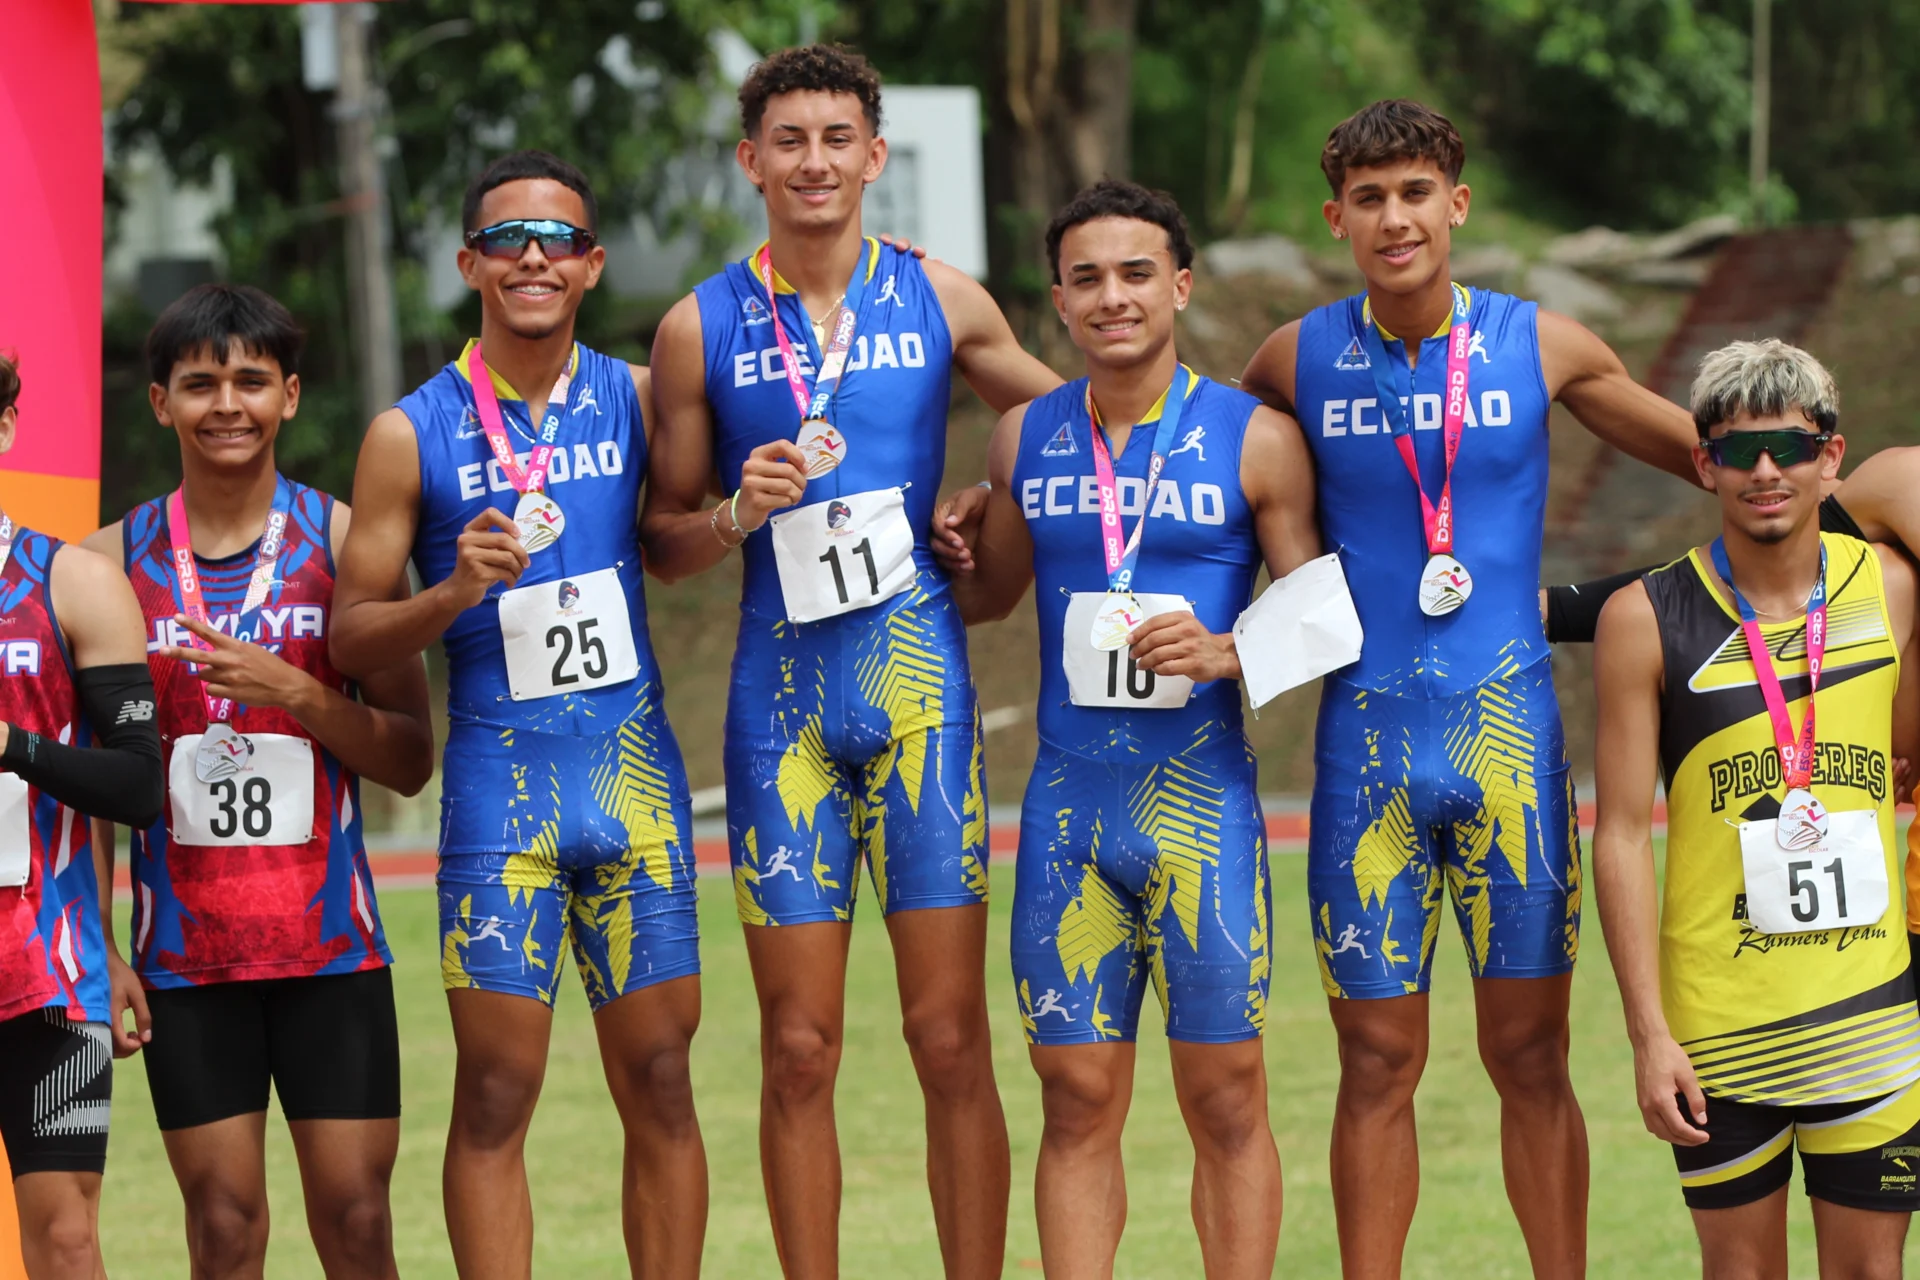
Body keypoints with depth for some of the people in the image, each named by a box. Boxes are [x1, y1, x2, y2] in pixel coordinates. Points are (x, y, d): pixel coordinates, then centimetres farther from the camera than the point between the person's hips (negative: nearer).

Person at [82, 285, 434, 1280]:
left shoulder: (343, 542, 1)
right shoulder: (115, 559, 4)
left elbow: (410, 760, 1)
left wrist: (293, 691, -15)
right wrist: (100, 949, 0)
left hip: (330, 943, 0)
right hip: (185, 954, 0)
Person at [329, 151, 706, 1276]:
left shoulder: (638, 399, 6)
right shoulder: (412, 435, 0)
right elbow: (350, 637, 2)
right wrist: (454, 594, -16)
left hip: (635, 766, 2)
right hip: (500, 776, -2)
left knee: (659, 1079, 4)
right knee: (497, 1089, -4)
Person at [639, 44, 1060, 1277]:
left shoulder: (941, 300, 5)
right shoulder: (703, 327, 4)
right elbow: (663, 541, 9)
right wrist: (739, 515, -11)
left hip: (922, 679, 0)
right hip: (784, 698, 0)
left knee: (952, 1039, -2)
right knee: (799, 1049, 1)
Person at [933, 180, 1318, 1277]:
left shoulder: (1255, 440, -2)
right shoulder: (1027, 438, 9)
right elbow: (991, 590, 23)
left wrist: (1221, 653, -18)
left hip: (1202, 803, -3)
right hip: (1068, 805, 3)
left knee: (1226, 1100, 0)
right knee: (1078, 1101, 3)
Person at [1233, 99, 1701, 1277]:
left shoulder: (1540, 348, 2)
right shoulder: (1301, 360, 3)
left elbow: (1710, 454, 13)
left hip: (1510, 736, 0)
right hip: (1368, 739, 0)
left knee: (1531, 1058, 2)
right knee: (1378, 1063, 3)